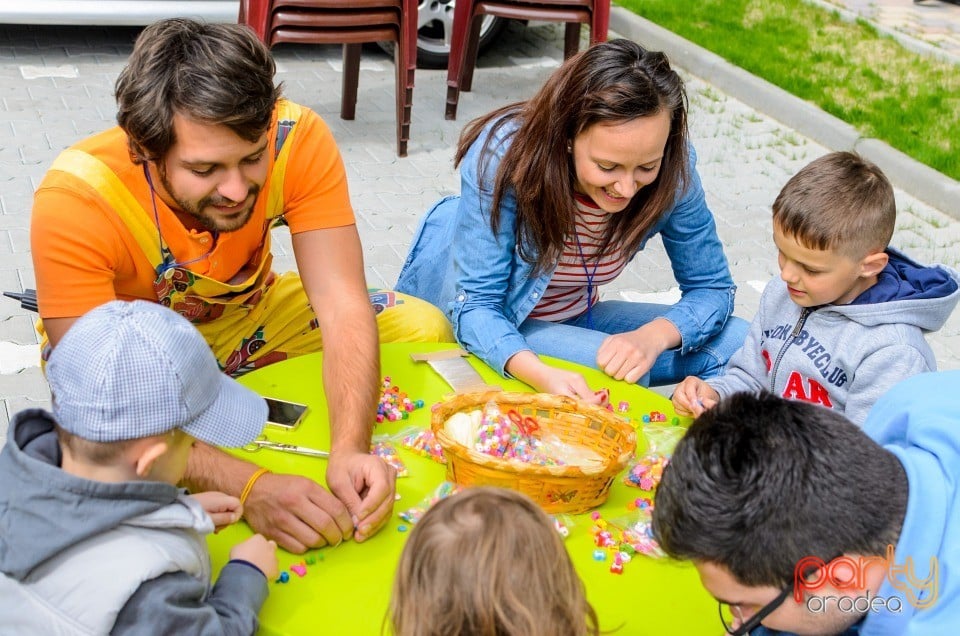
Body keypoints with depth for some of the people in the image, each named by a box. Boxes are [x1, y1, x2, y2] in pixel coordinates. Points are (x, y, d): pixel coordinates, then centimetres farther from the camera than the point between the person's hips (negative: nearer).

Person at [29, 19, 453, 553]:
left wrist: (350, 449, -46)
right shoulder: (75, 200, -36)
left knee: (424, 329, -11)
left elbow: (342, 306, -30)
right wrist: (250, 487, -52)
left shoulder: (298, 138, -29)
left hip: (249, 317, 3)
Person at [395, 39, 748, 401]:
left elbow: (712, 288, -11)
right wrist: (540, 374, -47)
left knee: (734, 341, -13)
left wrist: (654, 335, -33)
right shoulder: (503, 155, -31)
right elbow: (475, 304, -27)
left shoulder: (674, 170, -21)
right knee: (604, 367, -32)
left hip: (573, 321, 4)